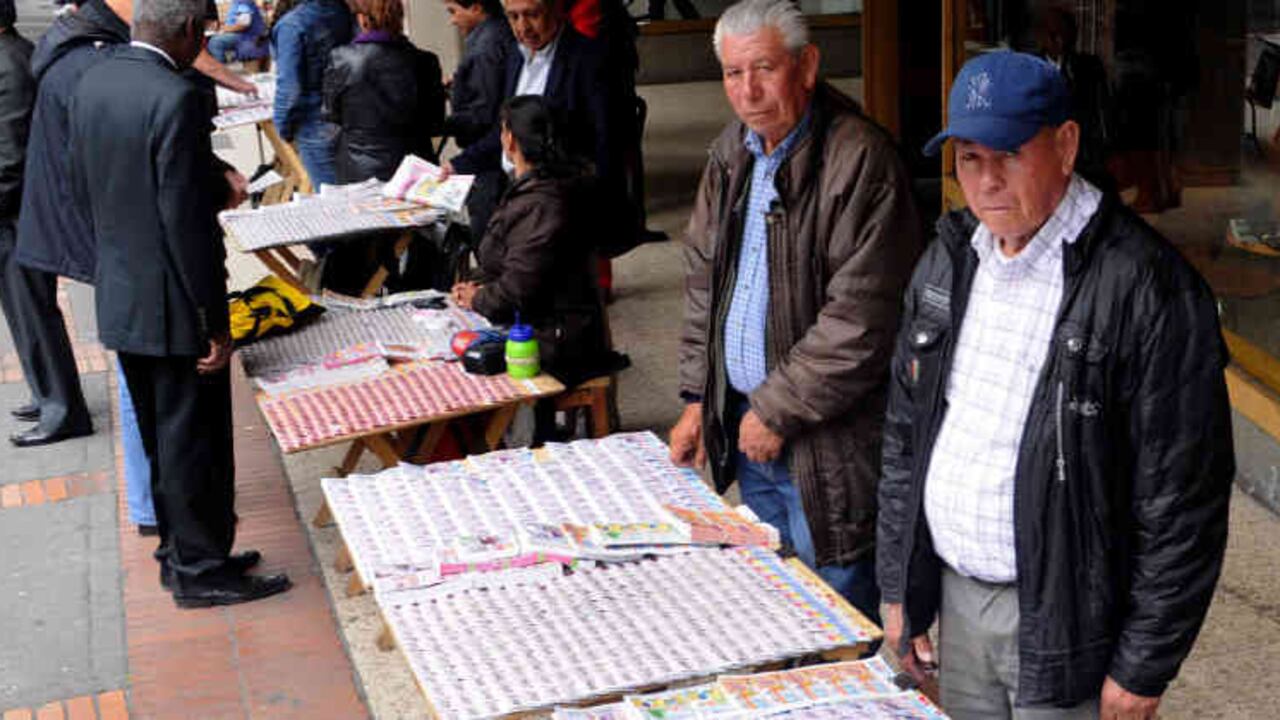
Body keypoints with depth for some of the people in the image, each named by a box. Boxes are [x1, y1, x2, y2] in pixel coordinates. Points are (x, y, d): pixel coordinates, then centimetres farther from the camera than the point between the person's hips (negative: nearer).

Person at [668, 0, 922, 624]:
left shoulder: (859, 161, -18)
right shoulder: (731, 154, 8)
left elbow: (859, 320, -21)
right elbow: (702, 280, 16)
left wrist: (776, 411, -15)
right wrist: (697, 397, 10)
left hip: (827, 443, -7)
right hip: (743, 422, 8)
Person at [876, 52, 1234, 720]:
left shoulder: (1146, 288, -18)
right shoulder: (947, 261, 4)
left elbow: (1183, 502, -16)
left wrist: (1143, 666, -14)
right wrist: (899, 587, 11)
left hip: (1064, 623, -6)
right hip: (956, 596, 6)